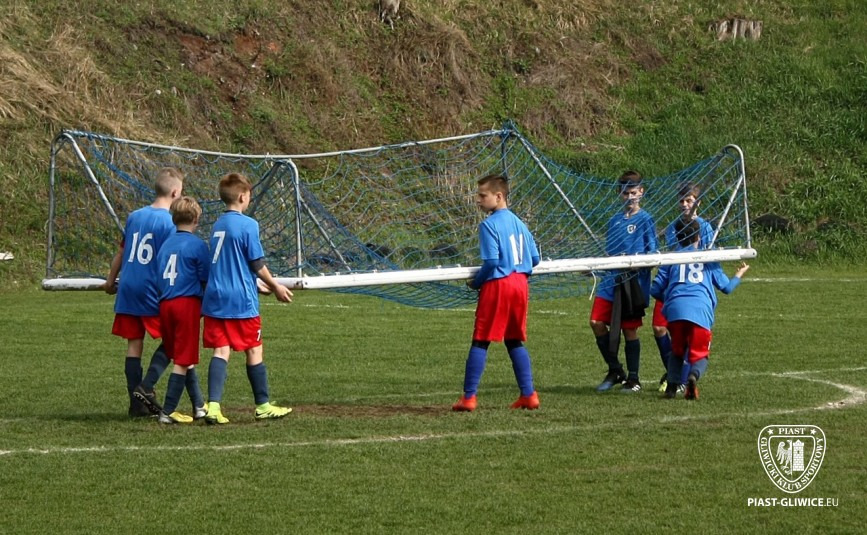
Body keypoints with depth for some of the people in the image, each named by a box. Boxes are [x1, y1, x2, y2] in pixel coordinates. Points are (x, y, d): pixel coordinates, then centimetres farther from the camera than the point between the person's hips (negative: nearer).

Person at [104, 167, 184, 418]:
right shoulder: (169, 222, -9)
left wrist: (110, 281, 31)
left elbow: (121, 252, 19)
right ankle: (146, 387, -9)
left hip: (127, 290, 6)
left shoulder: (134, 216, 10)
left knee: (134, 344, 7)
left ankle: (136, 403, 8)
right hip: (152, 291, -6)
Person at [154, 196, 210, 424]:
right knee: (184, 360, -2)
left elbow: (159, 279, 15)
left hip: (165, 303, 6)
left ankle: (199, 406, 21)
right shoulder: (197, 245, -5)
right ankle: (168, 412, -4)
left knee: (183, 359, 15)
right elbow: (206, 280, -3)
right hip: (188, 303, -6)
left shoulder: (165, 245, 12)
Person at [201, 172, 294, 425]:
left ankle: (213, 406, -14)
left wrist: (262, 286, 27)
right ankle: (263, 406, 18)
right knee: (254, 351, 8)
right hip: (241, 300, -6)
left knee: (221, 351, 0)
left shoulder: (217, 226, 12)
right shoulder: (247, 225, -10)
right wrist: (275, 287, 8)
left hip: (215, 299, 6)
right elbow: (257, 264, -8)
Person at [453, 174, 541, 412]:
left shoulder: (489, 224, -11)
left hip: (497, 285, -7)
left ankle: (469, 397, -2)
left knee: (480, 341, -1)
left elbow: (491, 261, -18)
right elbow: (534, 258, 12)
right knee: (515, 341, 14)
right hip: (520, 284, 7)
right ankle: (528, 394, 9)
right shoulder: (518, 222, 12)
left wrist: (476, 282, -3)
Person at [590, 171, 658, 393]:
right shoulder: (615, 221, 16)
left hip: (635, 281, -6)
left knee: (630, 330, -1)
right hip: (612, 280, 6)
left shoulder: (645, 220, -2)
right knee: (597, 322, -4)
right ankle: (615, 371, 11)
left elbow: (653, 254, -5)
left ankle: (633, 379, 10)